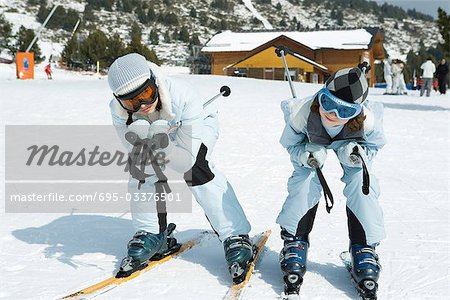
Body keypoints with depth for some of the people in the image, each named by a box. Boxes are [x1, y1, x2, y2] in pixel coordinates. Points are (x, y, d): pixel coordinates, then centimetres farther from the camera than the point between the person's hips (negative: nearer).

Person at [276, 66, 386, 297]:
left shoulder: (368, 121, -41)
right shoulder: (301, 114, -41)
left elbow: (374, 144, -16)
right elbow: (290, 144, -18)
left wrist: (361, 155, -38)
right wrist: (305, 155, -40)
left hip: (351, 143, 0)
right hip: (312, 142, 0)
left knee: (361, 185, -18)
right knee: (305, 183, -18)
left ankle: (364, 249, 1)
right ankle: (294, 242, 4)